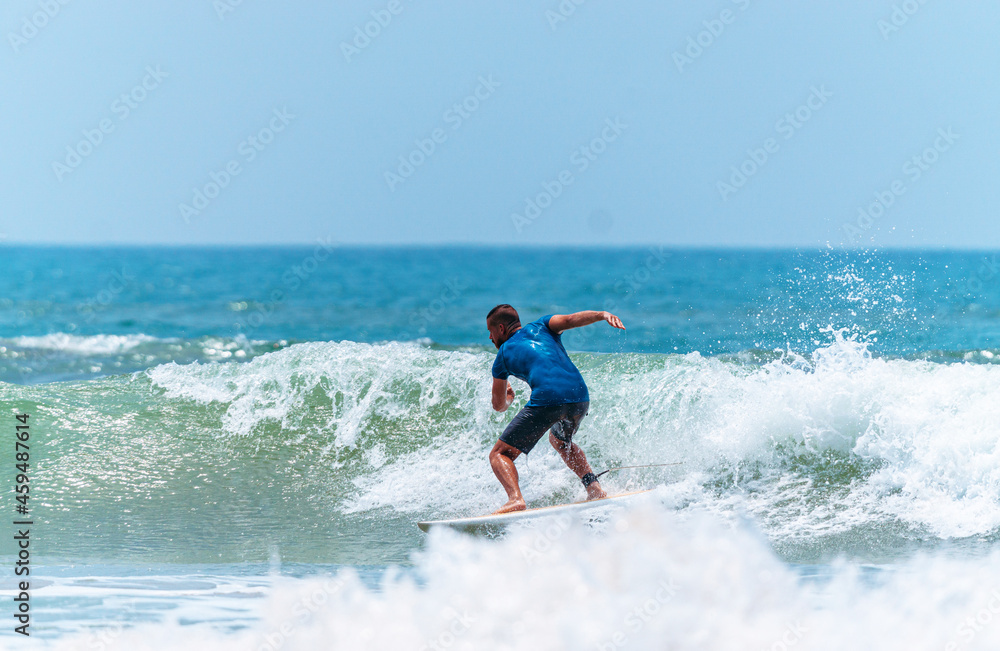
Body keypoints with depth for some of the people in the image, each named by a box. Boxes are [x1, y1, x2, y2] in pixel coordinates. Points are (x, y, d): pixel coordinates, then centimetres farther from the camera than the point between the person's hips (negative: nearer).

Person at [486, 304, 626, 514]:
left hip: (547, 400, -5)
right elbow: (569, 320, 6)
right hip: (579, 396, 5)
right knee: (559, 440, 36)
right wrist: (603, 315, -7)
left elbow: (499, 405, 28)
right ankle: (594, 487, 20)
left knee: (499, 454, 4)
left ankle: (515, 499, -23)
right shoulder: (540, 327, 28)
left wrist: (508, 399, 52)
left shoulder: (503, 354, 21)